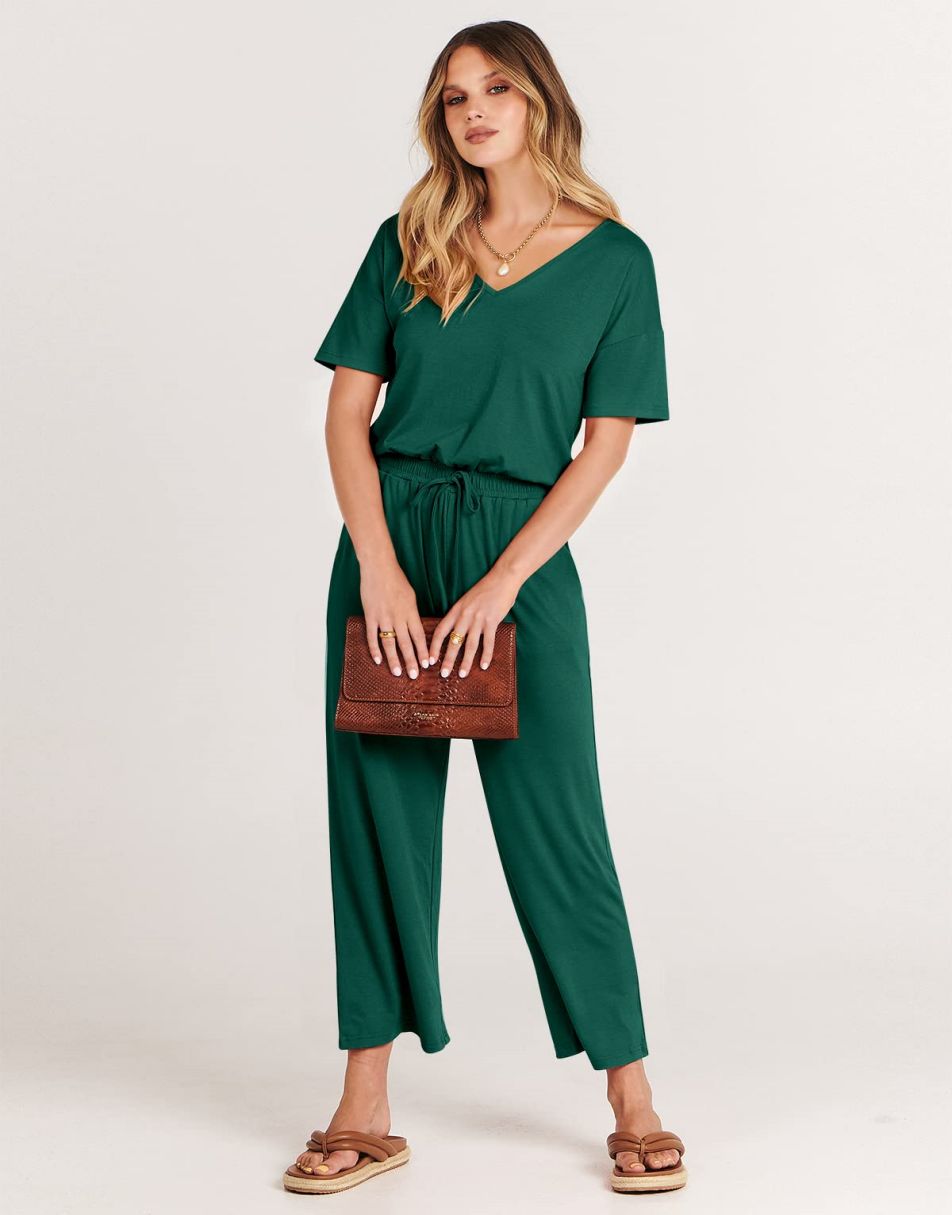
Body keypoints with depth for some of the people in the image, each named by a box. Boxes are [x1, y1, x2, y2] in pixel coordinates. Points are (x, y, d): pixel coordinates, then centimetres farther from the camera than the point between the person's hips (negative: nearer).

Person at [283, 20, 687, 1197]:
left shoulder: (614, 259, 1)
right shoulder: (407, 243, 7)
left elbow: (607, 442, -4)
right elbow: (347, 408, 3)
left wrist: (502, 582, -12)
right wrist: (378, 562, -10)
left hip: (524, 554, -2)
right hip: (388, 540, 3)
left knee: (553, 825, -1)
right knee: (378, 816, 4)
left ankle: (633, 1107, 12)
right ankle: (366, 1112, 13)